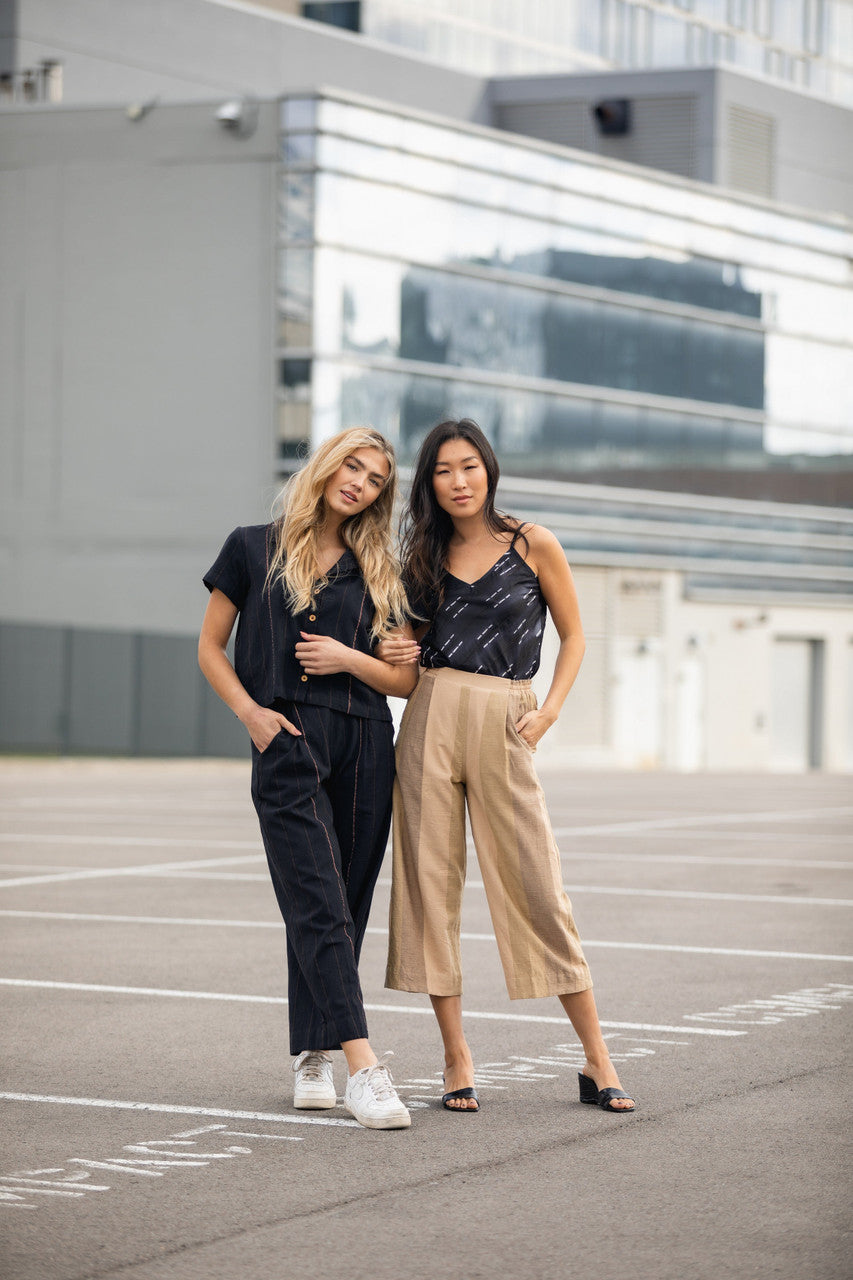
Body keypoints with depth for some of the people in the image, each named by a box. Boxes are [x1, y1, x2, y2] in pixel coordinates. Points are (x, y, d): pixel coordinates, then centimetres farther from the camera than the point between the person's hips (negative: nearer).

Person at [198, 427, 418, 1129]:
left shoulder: (378, 572, 14)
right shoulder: (254, 549, 8)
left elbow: (407, 679, 13)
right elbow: (211, 647, 10)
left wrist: (349, 658, -6)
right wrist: (251, 711, -5)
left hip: (365, 748, 4)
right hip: (287, 741, -4)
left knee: (345, 909, 5)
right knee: (319, 906, -14)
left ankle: (313, 1058, 17)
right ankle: (364, 1067, -23)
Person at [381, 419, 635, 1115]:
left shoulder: (533, 544, 3)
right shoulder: (425, 555, 12)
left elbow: (573, 637, 9)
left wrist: (549, 712, -4)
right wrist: (395, 654, 0)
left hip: (504, 728, -3)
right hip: (430, 721, 3)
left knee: (538, 888, -5)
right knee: (430, 881, 0)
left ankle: (597, 1059, 1)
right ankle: (457, 1059, 7)